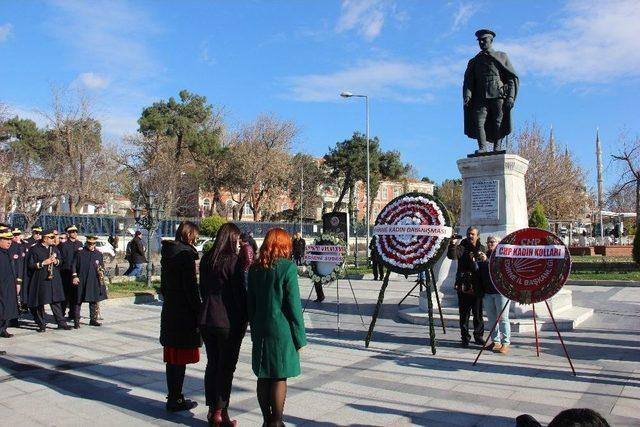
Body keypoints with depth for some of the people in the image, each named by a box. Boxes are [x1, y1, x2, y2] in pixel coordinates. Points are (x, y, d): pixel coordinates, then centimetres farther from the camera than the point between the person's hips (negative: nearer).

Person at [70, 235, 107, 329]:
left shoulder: (99, 254, 9)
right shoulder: (80, 253, 0)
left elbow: (102, 267, 14)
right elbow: (74, 265, 0)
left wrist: (101, 272, -6)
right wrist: (74, 276, -10)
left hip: (94, 282, 3)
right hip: (81, 282, -3)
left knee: (94, 301, 9)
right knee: (78, 302, -1)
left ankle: (93, 320, 19)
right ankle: (76, 321, 4)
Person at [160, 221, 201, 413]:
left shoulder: (168, 252, 10)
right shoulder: (185, 254, -16)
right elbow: (191, 287, -18)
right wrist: (198, 311, -12)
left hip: (169, 310, 9)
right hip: (184, 314, -9)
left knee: (172, 358, 15)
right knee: (180, 359, 1)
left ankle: (173, 397, 26)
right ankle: (175, 400, 10)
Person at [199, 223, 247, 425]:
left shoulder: (206, 259, 7)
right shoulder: (232, 260, -14)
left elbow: (203, 288, 14)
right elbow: (240, 292, -14)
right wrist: (244, 319, -5)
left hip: (206, 319, 7)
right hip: (228, 321, -6)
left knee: (212, 364, 15)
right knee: (226, 367, 4)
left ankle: (212, 409, 22)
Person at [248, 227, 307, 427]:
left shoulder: (255, 268, 6)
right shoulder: (288, 268, -12)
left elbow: (251, 302, 11)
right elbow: (294, 306, -11)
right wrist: (300, 338, -4)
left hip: (260, 330, 6)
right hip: (282, 331, -5)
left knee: (263, 377, 12)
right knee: (279, 378, 3)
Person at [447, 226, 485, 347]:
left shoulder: (482, 249, 10)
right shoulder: (462, 247, 0)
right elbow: (452, 256, -19)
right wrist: (453, 244, -32)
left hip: (478, 286, 2)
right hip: (464, 286, -2)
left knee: (478, 313, 11)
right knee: (464, 313, 4)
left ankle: (478, 336, 25)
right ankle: (465, 337, 14)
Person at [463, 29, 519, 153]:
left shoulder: (501, 57, 16)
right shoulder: (474, 61, 22)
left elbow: (512, 78, 9)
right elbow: (468, 81, 11)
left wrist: (511, 97, -5)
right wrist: (467, 95, -9)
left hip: (498, 96, -1)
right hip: (480, 98, 2)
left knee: (498, 124, -6)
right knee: (478, 122, -16)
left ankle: (497, 149, -3)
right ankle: (483, 148, -20)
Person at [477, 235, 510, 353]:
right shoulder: (485, 255, 14)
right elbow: (480, 273, 21)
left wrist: (486, 261, -25)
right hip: (487, 291, 6)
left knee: (502, 318, -6)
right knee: (491, 318, 9)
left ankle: (505, 343, -2)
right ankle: (495, 341, 17)